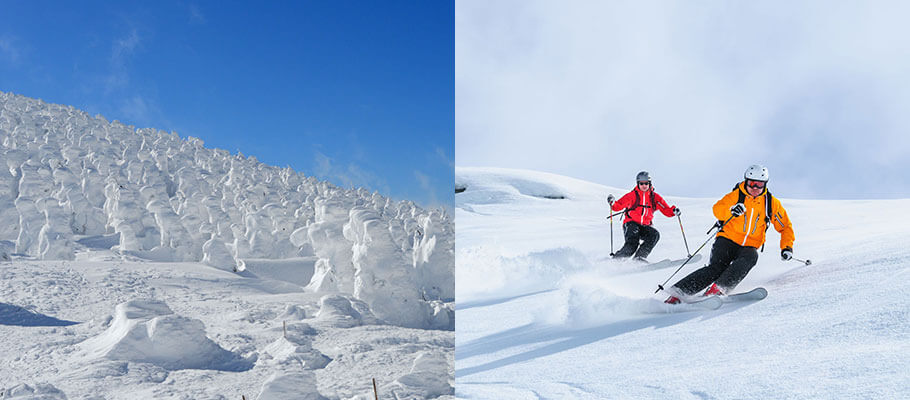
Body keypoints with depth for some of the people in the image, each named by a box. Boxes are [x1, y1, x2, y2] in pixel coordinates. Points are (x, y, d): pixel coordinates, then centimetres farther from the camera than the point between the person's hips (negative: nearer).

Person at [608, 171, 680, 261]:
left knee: (655, 235, -26)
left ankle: (640, 257, -25)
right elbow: (618, 206, -2)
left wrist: (674, 211, -14)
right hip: (631, 224, -4)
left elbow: (666, 210, 7)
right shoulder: (632, 195, 0)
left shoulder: (655, 197, 8)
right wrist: (612, 203, -24)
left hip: (645, 226, 4)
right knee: (632, 244, -27)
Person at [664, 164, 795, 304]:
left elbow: (785, 226, 12)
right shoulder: (736, 195, -1)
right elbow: (717, 208, -10)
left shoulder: (771, 203, 5)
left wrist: (787, 247, -2)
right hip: (728, 240, -2)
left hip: (749, 246, 2)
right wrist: (730, 210, -31)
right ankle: (677, 293, -30)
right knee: (716, 268, -25)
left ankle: (718, 288, -44)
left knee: (751, 257, -33)